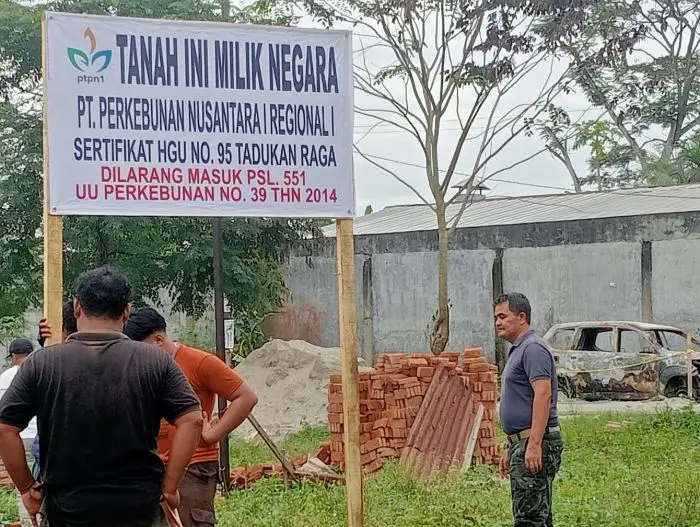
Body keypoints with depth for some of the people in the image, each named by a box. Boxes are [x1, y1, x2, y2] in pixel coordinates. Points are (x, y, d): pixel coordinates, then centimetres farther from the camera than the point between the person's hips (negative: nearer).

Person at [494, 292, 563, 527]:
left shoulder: (533, 348, -12)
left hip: (535, 445, -11)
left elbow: (543, 395, -23)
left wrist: (534, 445, -28)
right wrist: (510, 449, 25)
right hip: (522, 443, 11)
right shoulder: (517, 350, 21)